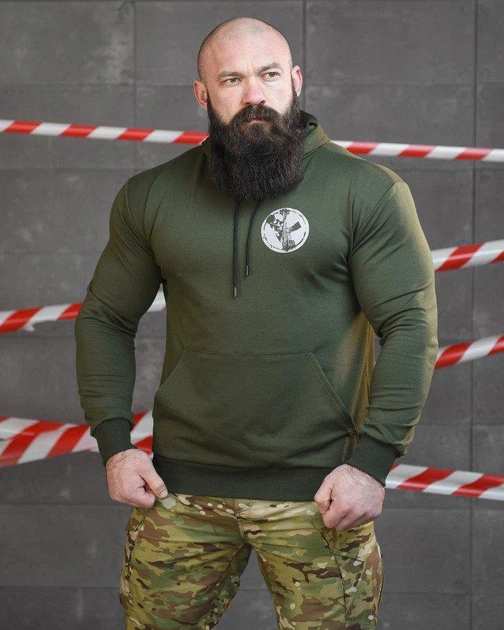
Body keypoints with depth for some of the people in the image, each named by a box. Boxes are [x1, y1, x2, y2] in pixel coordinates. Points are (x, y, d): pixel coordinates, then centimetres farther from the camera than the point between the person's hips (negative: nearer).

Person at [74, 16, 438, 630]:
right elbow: (104, 319, 13)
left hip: (318, 490, -2)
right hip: (181, 487, 3)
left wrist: (372, 461, -12)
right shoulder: (151, 197, 7)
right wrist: (114, 442, 2)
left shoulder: (368, 193, -3)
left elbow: (412, 326, -6)